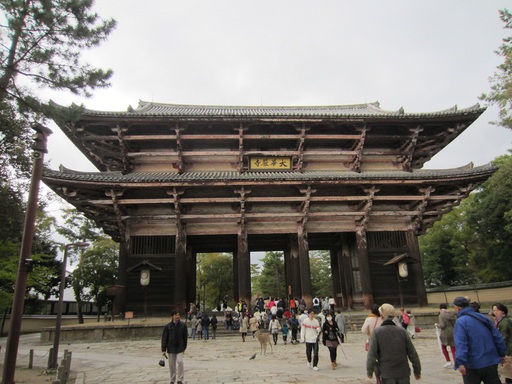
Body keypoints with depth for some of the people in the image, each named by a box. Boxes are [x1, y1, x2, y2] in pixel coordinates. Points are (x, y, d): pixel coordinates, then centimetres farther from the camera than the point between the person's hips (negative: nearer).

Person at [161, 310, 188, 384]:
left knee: (180, 362, -12)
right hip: (171, 348, 1)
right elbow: (164, 338, -3)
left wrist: (184, 347, 5)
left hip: (180, 348, -1)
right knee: (172, 365, 11)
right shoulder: (168, 326, -6)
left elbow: (185, 337, 3)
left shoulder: (183, 325, -5)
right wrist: (163, 349, -6)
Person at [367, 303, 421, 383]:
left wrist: (369, 371, 4)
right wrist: (417, 370, 16)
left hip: (387, 374, -3)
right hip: (403, 373, 3)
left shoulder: (377, 332, -10)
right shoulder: (402, 331, -1)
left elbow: (372, 355, -10)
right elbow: (412, 353, 3)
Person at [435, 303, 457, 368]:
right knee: (453, 349, 12)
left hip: (445, 334, -4)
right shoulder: (453, 314, 4)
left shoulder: (441, 315, -12)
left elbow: (442, 326, -18)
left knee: (443, 347, 17)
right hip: (453, 333, 5)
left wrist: (437, 325, 2)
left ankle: (448, 361, 10)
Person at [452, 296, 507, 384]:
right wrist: (502, 354, 18)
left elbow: (461, 344, -23)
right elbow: (498, 337, 8)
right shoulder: (483, 317, 5)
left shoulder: (461, 322, -15)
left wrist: (460, 363, -25)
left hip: (472, 365, -6)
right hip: (491, 363, 6)